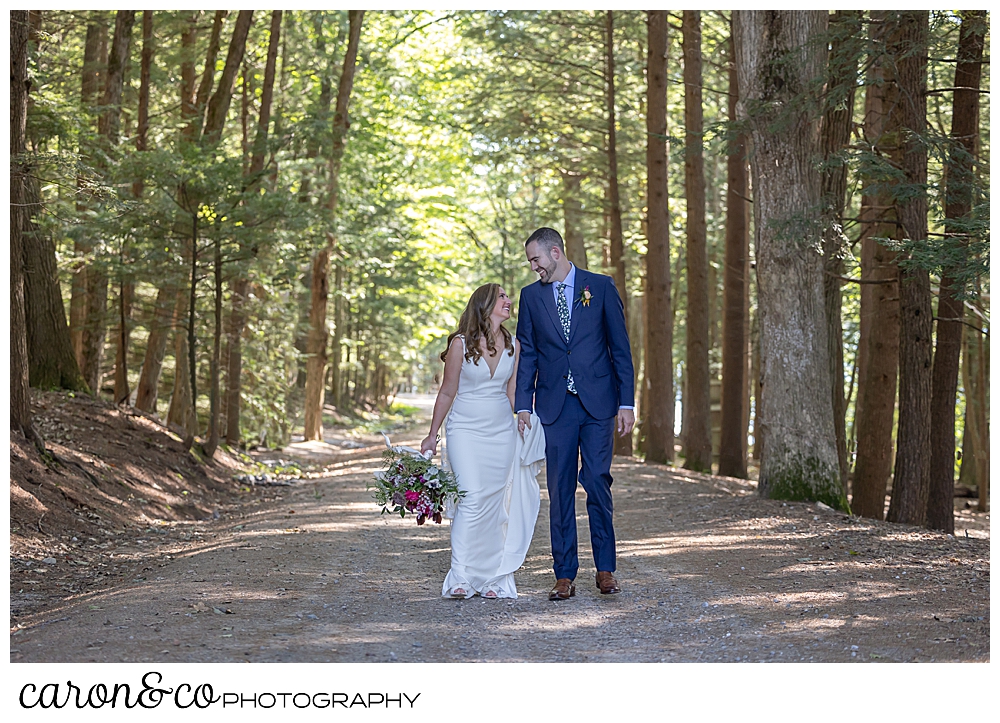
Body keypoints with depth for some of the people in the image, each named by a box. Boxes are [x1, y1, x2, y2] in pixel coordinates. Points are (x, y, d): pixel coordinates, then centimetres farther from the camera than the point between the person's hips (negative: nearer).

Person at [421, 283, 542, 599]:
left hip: (502, 431, 4)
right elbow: (447, 393, 0)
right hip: (465, 429, -4)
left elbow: (512, 392, 11)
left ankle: (490, 577, 8)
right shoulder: (460, 344, -7)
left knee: (495, 504, 3)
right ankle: (460, 577, -12)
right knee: (472, 499, -16)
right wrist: (432, 436, 3)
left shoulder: (513, 345, 5)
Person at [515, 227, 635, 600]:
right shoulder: (531, 296, 9)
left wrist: (626, 402, -4)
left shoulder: (601, 287, 2)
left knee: (597, 482, -5)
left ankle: (605, 569, 7)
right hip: (555, 405, 2)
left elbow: (620, 347, 2)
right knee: (559, 489, 1)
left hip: (597, 403, -2)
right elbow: (527, 355, 10)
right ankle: (565, 576, 6)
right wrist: (523, 406, 1)